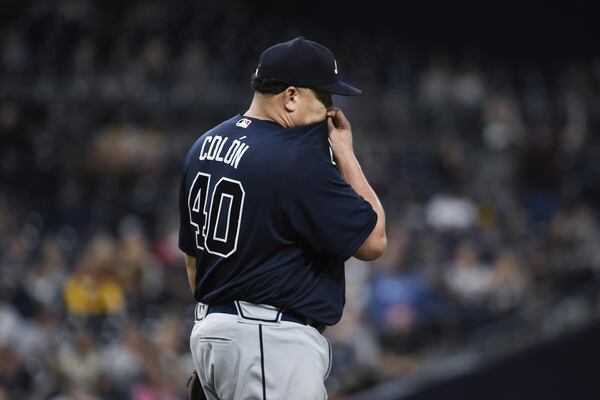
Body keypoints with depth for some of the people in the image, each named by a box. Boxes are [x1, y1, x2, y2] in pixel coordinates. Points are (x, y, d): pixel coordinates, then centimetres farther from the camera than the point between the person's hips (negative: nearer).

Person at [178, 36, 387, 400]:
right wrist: (344, 152, -4)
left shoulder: (205, 147, 12)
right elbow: (373, 241, -10)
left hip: (208, 332, 10)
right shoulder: (298, 159, -16)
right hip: (273, 342, -10)